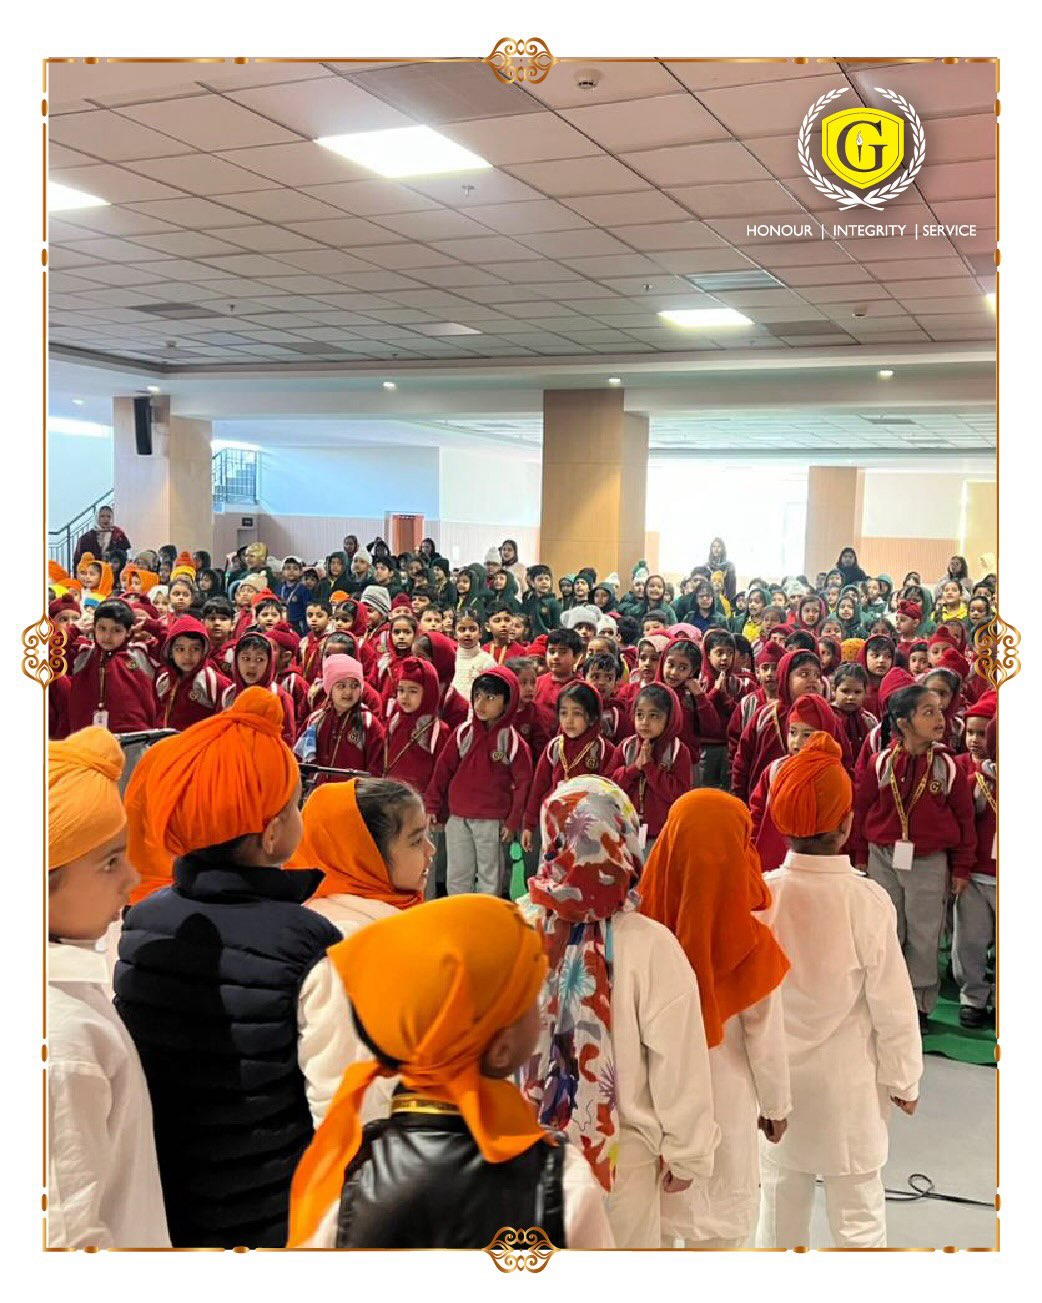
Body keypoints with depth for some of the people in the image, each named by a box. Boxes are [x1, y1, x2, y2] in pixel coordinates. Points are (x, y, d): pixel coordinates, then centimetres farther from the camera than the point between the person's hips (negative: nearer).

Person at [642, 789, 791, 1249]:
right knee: (721, 1214, 20)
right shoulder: (747, 944, -24)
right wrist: (776, 1105, 6)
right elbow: (765, 1038, -11)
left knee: (653, 1210, 23)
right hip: (722, 1099, -2)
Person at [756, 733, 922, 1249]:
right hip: (846, 1087, -2)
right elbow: (892, 1002, -13)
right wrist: (903, 1080, 4)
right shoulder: (865, 900, -22)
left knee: (779, 1209, 19)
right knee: (858, 1218, 15)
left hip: (775, 1083, 3)